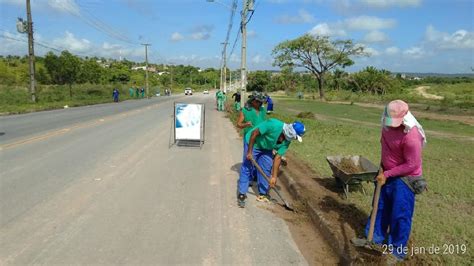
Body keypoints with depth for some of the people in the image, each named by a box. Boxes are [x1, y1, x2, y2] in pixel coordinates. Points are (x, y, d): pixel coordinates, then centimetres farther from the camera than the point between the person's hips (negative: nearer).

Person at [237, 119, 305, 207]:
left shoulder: (286, 141, -16)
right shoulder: (273, 125, -37)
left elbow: (278, 158, -12)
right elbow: (254, 133, -29)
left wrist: (274, 176, -14)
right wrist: (249, 152, -26)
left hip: (266, 148, 6)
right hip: (252, 143, -6)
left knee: (266, 169, 4)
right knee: (246, 168, -7)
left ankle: (263, 194, 16)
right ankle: (241, 195, -1)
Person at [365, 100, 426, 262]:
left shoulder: (411, 136, -30)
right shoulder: (388, 125, -5)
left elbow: (412, 165, -23)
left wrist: (387, 174, -19)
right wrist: (382, 168, 5)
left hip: (404, 178, -8)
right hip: (388, 174, 8)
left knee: (400, 215, 3)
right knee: (381, 208, 16)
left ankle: (397, 250, 19)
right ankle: (376, 238, 33)